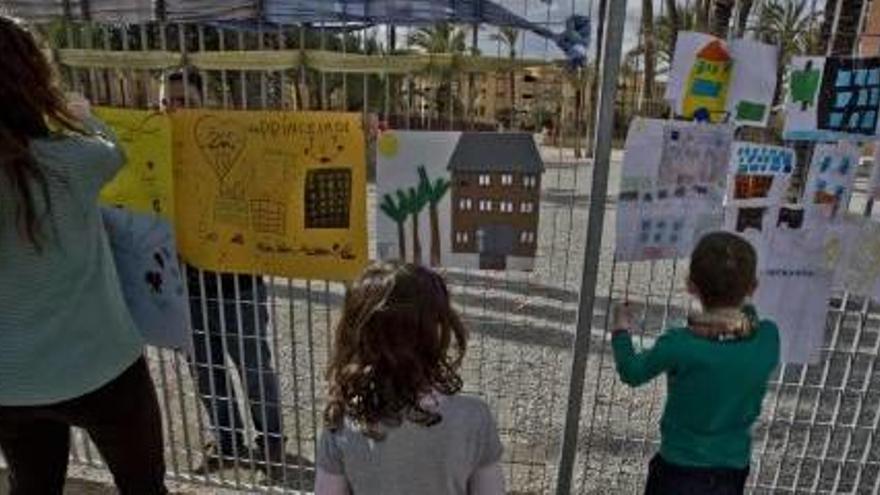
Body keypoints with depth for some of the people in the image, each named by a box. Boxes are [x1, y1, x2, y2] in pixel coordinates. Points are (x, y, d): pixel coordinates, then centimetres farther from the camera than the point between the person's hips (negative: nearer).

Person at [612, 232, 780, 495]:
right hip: (733, 472, 4)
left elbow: (632, 372, -8)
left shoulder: (679, 346, -26)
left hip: (680, 472, -4)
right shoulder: (768, 337, -16)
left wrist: (621, 331, 8)